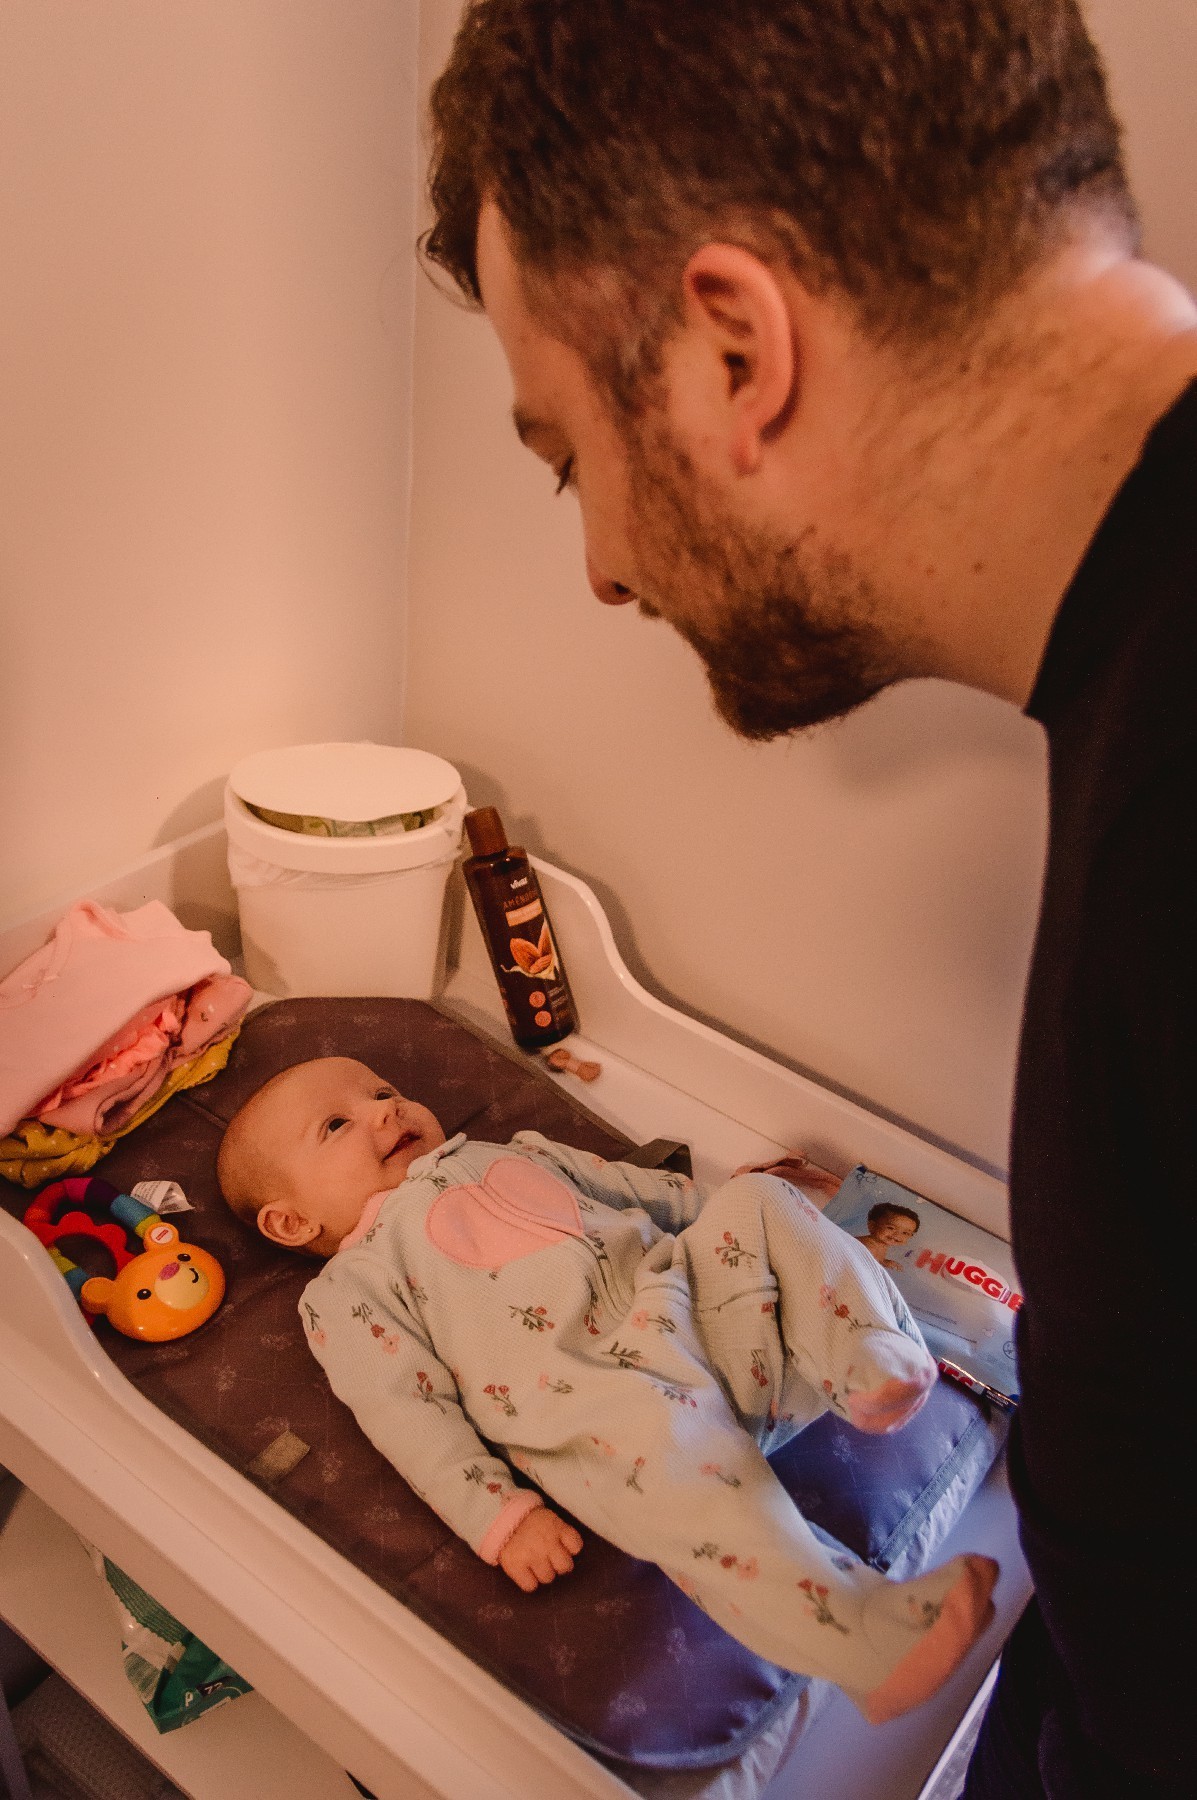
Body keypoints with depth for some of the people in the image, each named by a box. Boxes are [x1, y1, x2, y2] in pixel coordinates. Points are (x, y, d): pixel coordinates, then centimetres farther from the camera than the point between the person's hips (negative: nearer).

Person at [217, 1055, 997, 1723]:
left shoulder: (513, 1155, 30)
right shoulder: (351, 1286, 10)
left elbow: (646, 1190, 32)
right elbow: (411, 1414, -1)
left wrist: (754, 1220, 26)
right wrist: (500, 1516, -14)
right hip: (598, 1396, -7)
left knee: (756, 1199, -5)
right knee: (662, 1438, -36)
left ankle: (875, 1363, -16)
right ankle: (872, 1640, -34)